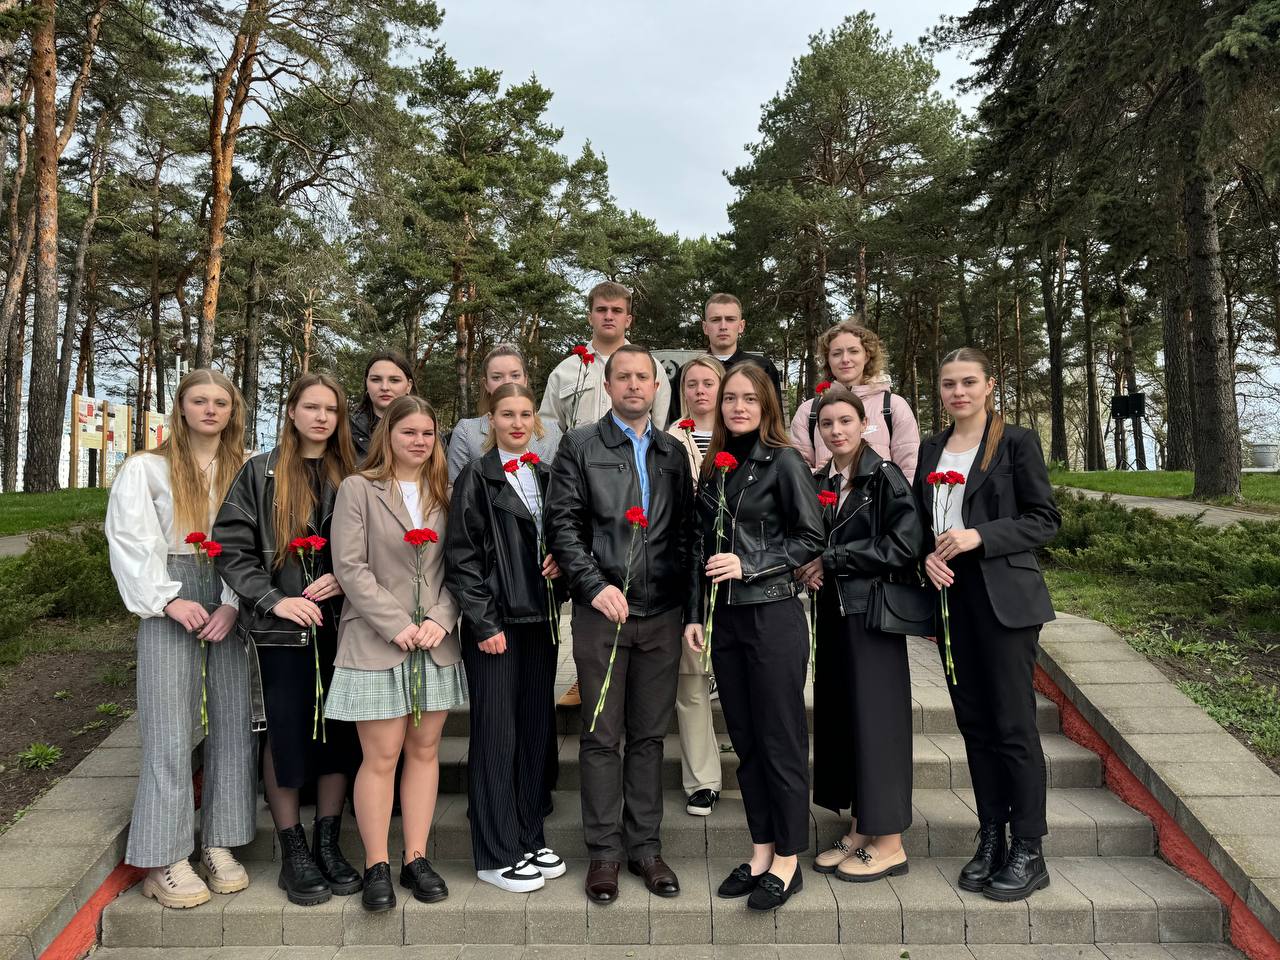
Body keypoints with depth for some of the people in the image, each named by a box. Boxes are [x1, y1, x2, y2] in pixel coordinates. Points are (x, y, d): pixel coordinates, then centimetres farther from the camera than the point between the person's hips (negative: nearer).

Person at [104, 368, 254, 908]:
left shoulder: (248, 470, 7)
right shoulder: (148, 468, 4)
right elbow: (131, 540, -2)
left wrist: (233, 603, -10)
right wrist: (168, 600, -10)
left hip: (231, 602, 2)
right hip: (170, 601, -2)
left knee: (232, 719, 3)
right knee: (170, 727, -3)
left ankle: (219, 843, 13)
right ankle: (162, 859, 6)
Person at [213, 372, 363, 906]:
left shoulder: (353, 476, 7)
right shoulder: (260, 474, 1)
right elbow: (231, 548, -3)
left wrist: (345, 579, -9)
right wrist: (273, 600, -13)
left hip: (341, 625, 2)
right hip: (281, 630, -2)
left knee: (340, 734, 7)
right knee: (287, 736, 5)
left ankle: (328, 843, 23)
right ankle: (293, 851, 20)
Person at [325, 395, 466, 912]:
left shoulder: (445, 493, 10)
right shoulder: (358, 488, -2)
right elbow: (350, 567, -8)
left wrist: (441, 620, -8)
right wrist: (397, 625, -13)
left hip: (436, 642, 4)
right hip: (376, 642, -4)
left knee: (424, 750, 9)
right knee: (381, 756, 0)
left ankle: (416, 859, 20)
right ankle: (376, 866, 15)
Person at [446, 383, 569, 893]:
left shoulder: (548, 477, 12)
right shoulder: (476, 477, -4)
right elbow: (462, 557, -8)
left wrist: (561, 561, -2)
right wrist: (485, 624, -13)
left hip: (540, 620, 6)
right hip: (495, 624, -5)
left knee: (536, 731, 11)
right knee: (496, 735, 1)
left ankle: (529, 840, 26)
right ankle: (496, 854, 14)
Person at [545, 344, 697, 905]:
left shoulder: (673, 452, 13)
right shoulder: (580, 445, 3)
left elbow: (685, 533, 11)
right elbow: (562, 523, -4)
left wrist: (690, 608, 3)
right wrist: (595, 585, -14)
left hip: (661, 613, 3)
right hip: (602, 611, -3)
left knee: (649, 736, 11)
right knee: (602, 737, 5)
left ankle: (645, 847, 24)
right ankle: (604, 852, 18)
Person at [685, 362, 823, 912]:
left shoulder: (783, 463, -6)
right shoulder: (714, 468, 11)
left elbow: (811, 539, -7)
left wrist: (748, 565, -15)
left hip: (772, 615, -6)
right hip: (725, 619, 6)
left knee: (780, 741, 3)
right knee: (745, 741, 13)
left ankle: (788, 861, 18)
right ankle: (761, 853, 27)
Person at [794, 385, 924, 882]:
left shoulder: (884, 476, -8)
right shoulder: (819, 482, 10)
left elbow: (905, 545, -16)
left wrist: (832, 560, -14)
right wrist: (809, 570, -3)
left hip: (872, 613, -6)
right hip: (832, 613, 7)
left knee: (875, 715, -1)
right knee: (838, 715, 10)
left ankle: (889, 843, 13)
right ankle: (859, 832, 24)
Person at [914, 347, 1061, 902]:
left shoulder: (1016, 442, -2)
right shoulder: (931, 449, 12)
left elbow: (1045, 520, -5)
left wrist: (980, 537, -17)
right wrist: (927, 555, -5)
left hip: (1004, 599, -5)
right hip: (950, 598, 5)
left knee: (1014, 725, -1)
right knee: (974, 724, 11)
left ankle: (1028, 853, 13)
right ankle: (990, 843, 22)